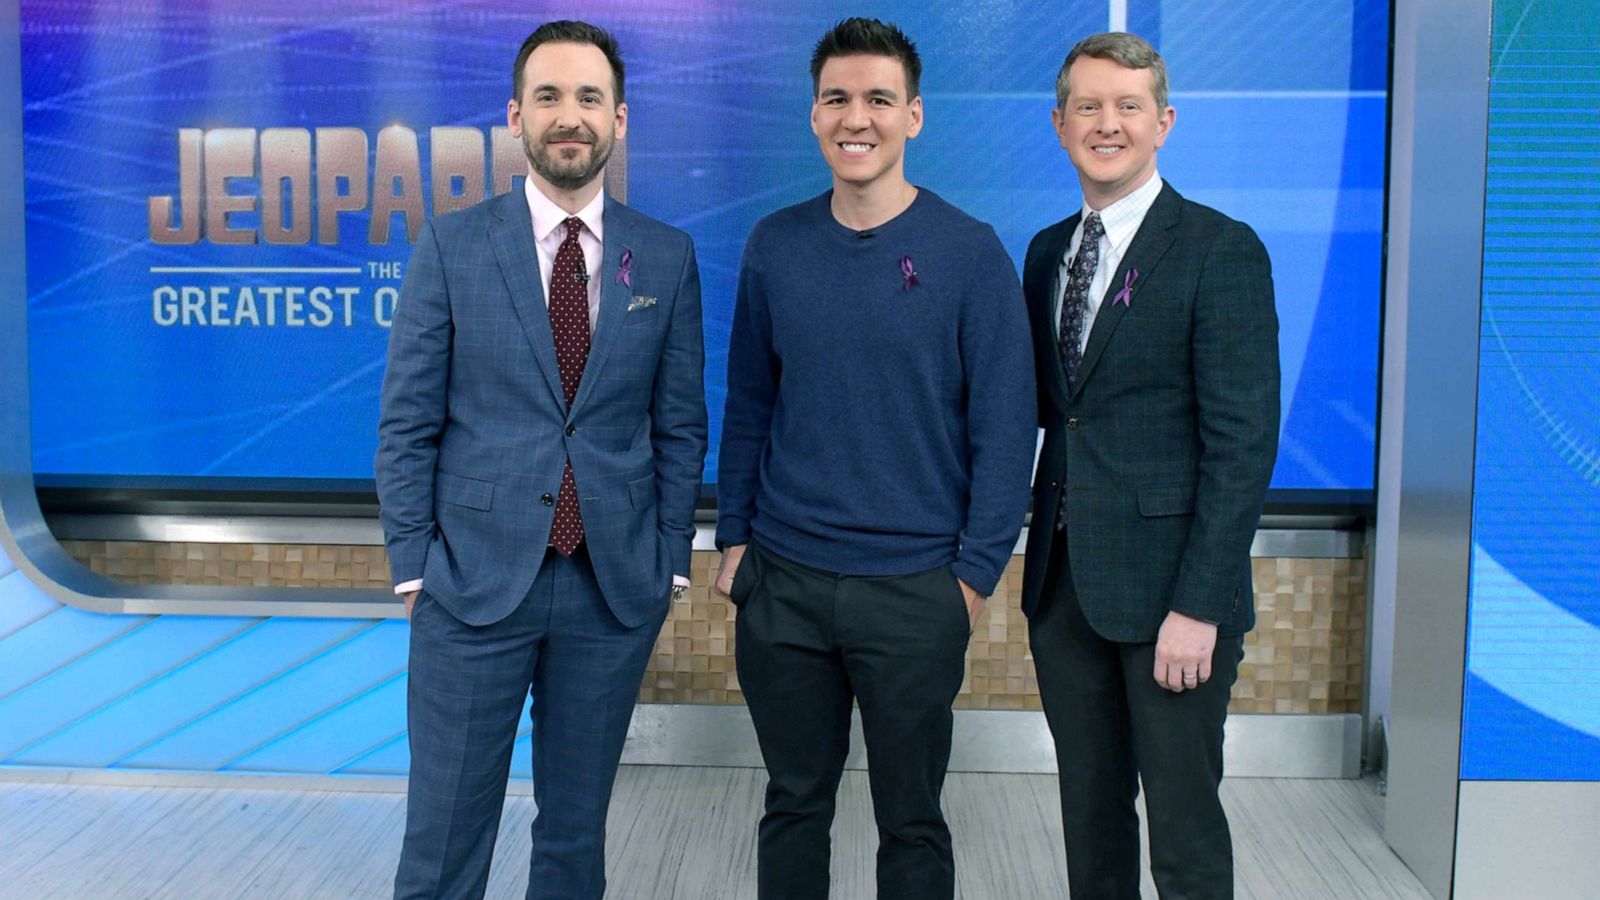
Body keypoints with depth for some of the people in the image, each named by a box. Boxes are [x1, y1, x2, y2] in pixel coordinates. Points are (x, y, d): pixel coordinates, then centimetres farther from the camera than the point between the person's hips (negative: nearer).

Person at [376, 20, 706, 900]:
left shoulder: (666, 256, 3)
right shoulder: (451, 246, -1)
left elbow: (680, 425, 6)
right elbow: (407, 424, 0)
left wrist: (669, 562, 2)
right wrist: (412, 568, -4)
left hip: (614, 587, 2)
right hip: (475, 579, -1)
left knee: (576, 829, 14)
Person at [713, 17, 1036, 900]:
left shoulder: (969, 253, -6)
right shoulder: (773, 247, 4)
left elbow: (1004, 427, -5)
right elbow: (747, 406, 11)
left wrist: (975, 573, -8)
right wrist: (733, 537, 6)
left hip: (914, 592, -2)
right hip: (781, 582, 3)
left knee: (911, 820, 11)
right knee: (793, 802, 15)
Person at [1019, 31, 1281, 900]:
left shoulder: (1220, 250, -8)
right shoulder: (1046, 251, 12)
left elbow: (1243, 440, -13)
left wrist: (1198, 606, -17)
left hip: (1167, 588, -6)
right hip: (1064, 578, 6)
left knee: (1183, 827, 4)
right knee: (1089, 809, 15)